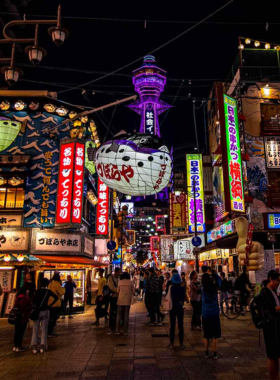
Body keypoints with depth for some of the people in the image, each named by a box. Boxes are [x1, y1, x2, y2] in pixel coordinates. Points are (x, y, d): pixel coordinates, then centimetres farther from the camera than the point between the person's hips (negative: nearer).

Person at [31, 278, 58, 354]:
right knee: (44, 330, 7)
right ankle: (42, 347, 6)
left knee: (35, 330, 9)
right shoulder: (48, 291, -2)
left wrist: (35, 308, 2)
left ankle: (34, 347, 10)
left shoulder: (37, 291, -1)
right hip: (45, 311, -1)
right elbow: (56, 297, -11)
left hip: (37, 311, 1)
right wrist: (50, 305, -3)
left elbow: (33, 301, -8)